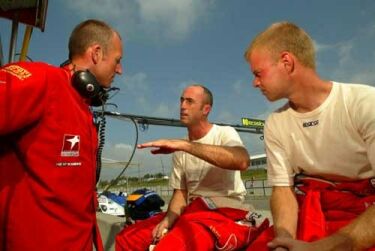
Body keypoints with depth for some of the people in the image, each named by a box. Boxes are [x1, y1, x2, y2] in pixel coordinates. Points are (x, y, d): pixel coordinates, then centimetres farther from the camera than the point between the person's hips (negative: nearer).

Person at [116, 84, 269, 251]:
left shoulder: (224, 133, -4)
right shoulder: (180, 151, 13)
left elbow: (242, 161, -28)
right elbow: (180, 192, 12)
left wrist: (184, 144, -31)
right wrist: (167, 220, -10)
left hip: (226, 212, -6)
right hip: (192, 211, 6)